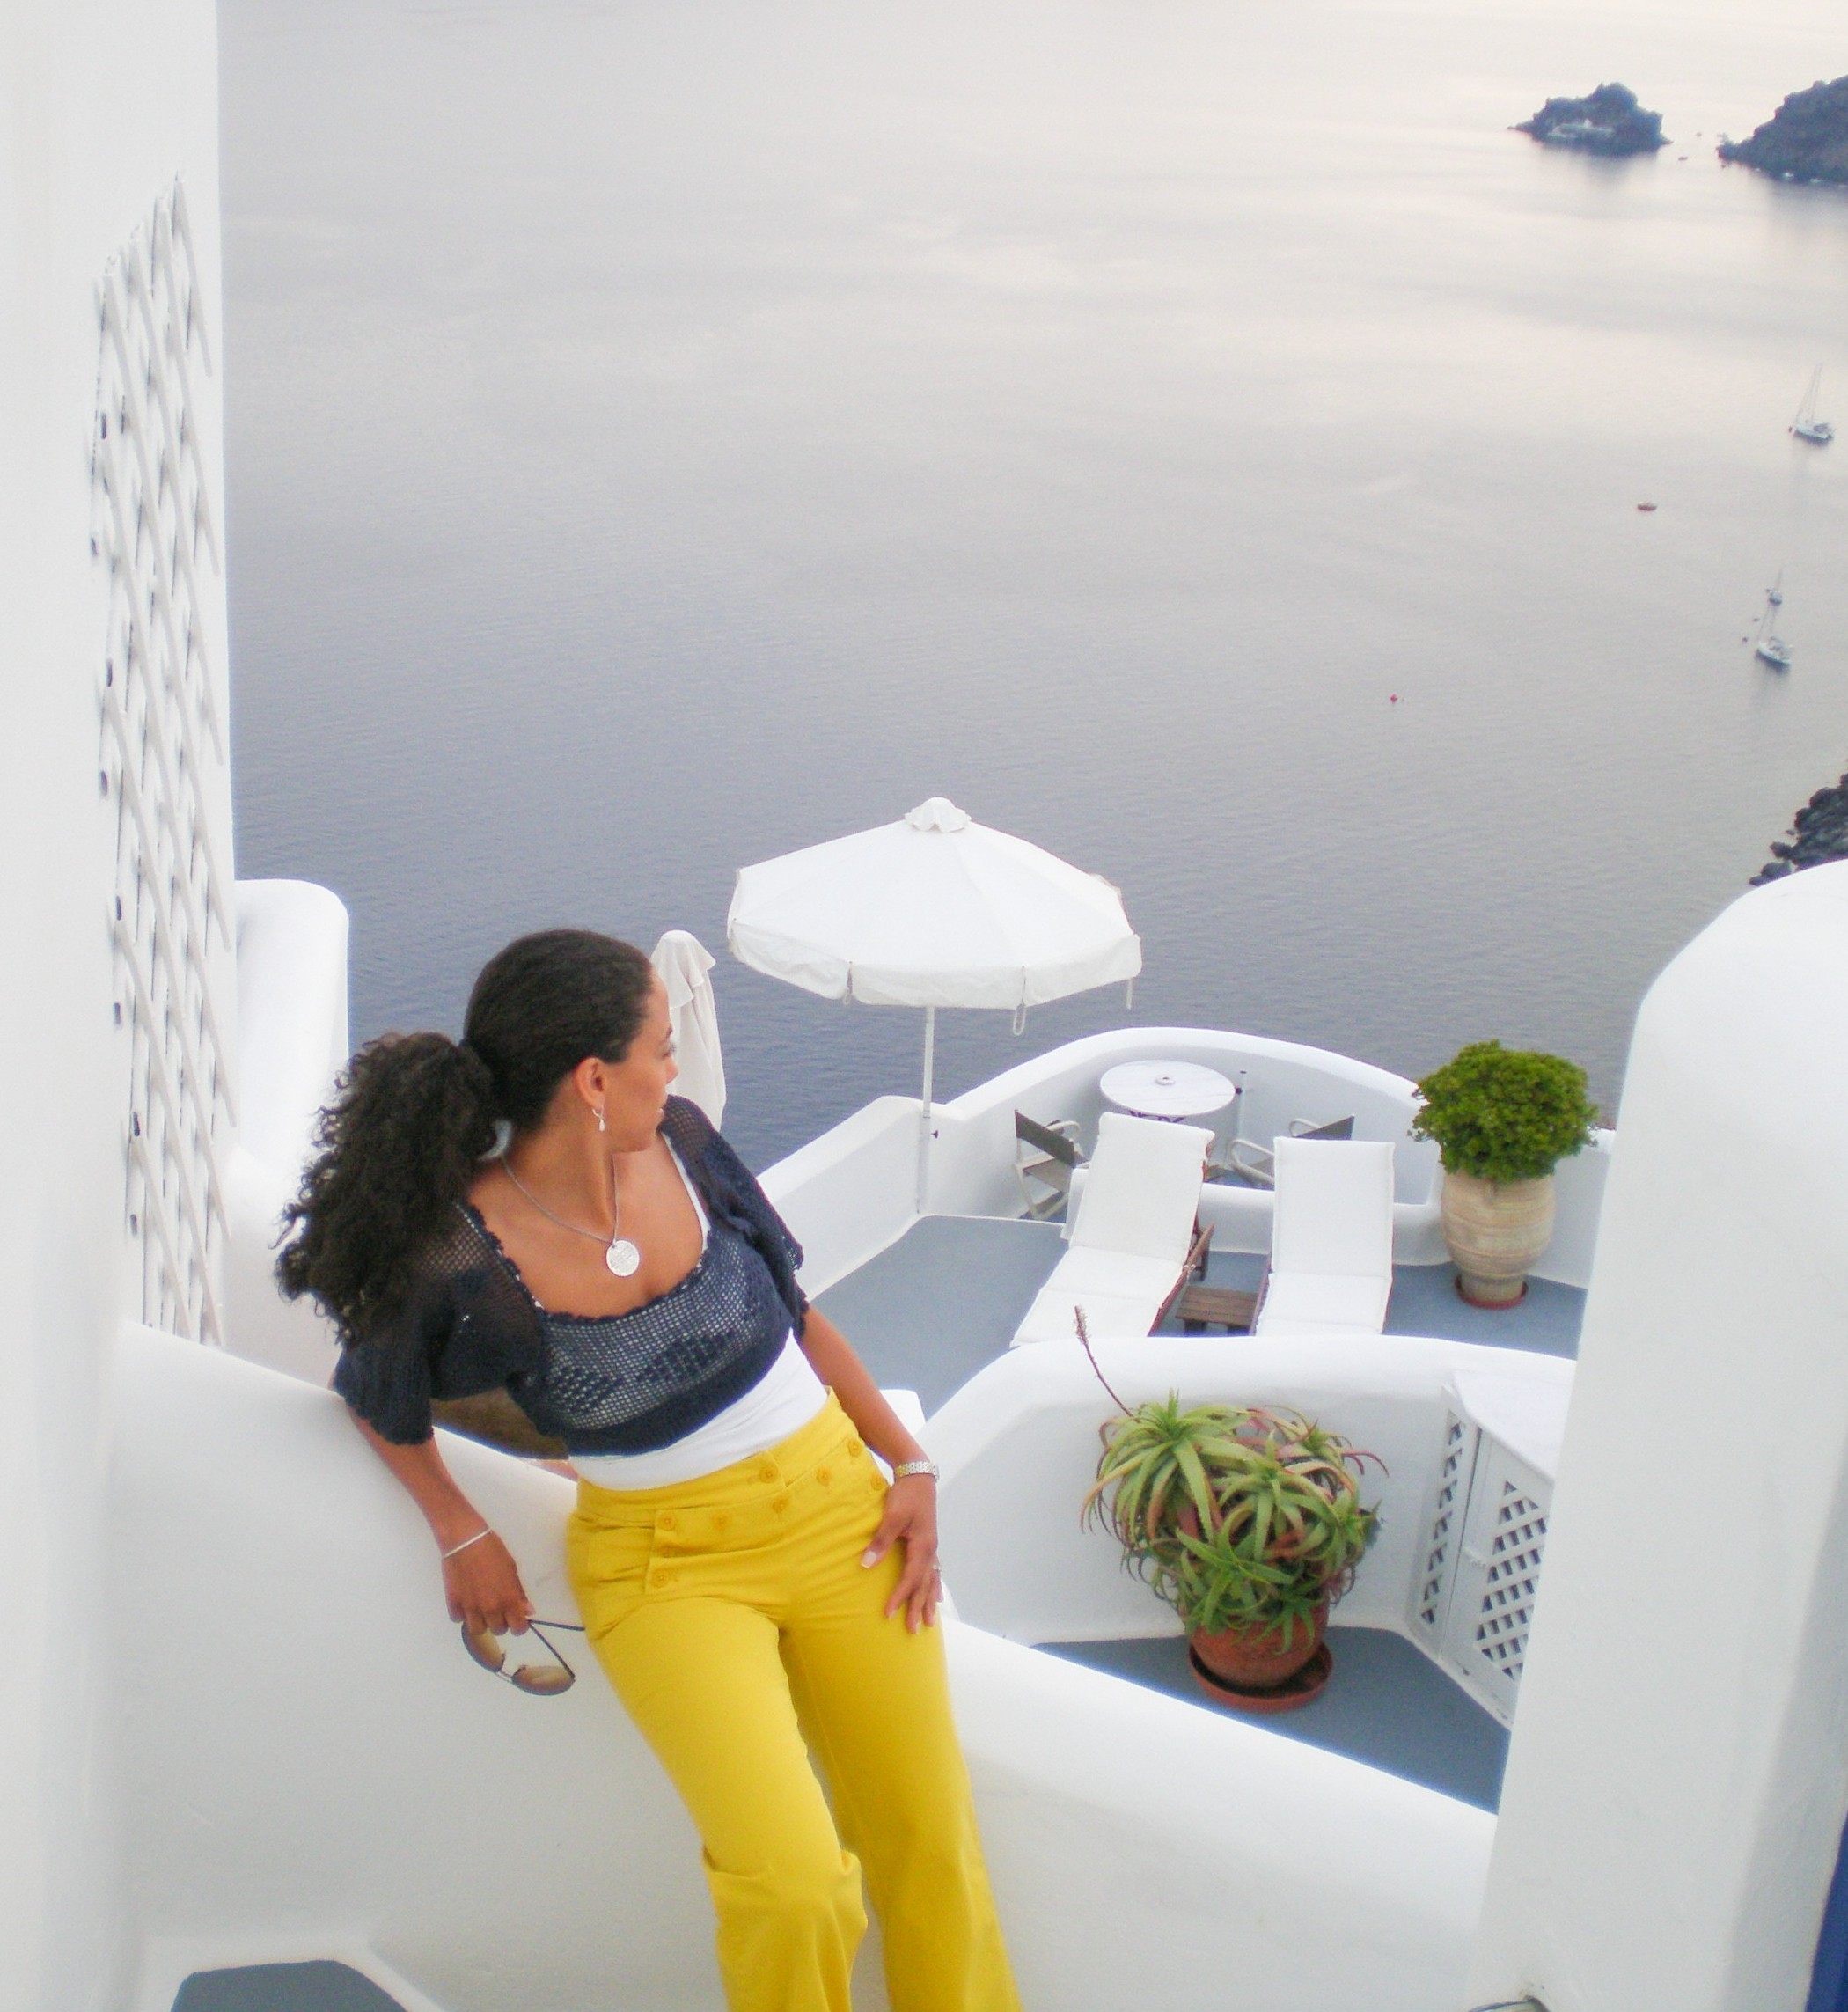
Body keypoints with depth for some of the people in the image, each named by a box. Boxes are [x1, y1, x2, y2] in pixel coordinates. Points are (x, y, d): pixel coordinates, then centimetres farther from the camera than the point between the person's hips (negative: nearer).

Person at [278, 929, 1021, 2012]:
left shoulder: (681, 1142, -7)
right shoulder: (461, 1256, -18)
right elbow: (380, 1399, 4)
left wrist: (910, 1464, 5)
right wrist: (462, 1533, 0)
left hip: (838, 1507, 4)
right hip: (663, 1561, -4)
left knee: (931, 1848, 4)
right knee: (793, 1886, -18)